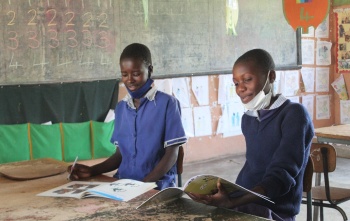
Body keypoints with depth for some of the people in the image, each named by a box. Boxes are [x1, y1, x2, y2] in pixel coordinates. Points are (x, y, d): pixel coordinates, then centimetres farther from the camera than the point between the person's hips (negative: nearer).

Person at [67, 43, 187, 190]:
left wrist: (144, 184, -17)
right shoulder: (121, 108, 11)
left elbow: (171, 154, -7)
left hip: (156, 184, -5)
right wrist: (92, 170, -2)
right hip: (123, 182, 5)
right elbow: (120, 154, 14)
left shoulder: (167, 103, -6)